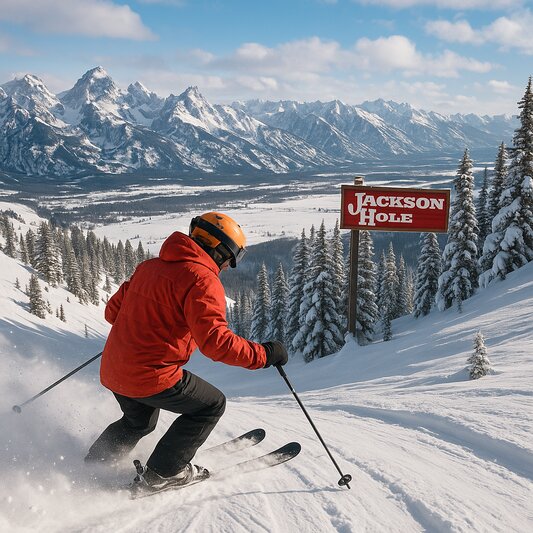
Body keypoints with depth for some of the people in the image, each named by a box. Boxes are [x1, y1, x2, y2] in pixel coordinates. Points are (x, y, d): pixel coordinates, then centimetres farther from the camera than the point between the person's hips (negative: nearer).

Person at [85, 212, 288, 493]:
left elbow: (113, 311, 16)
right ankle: (162, 472, 14)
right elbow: (215, 341, -24)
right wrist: (263, 353, -14)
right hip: (152, 377, -8)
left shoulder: (149, 266, 10)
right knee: (212, 405, 13)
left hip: (112, 372, 9)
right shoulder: (203, 279, -15)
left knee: (140, 422, 34)